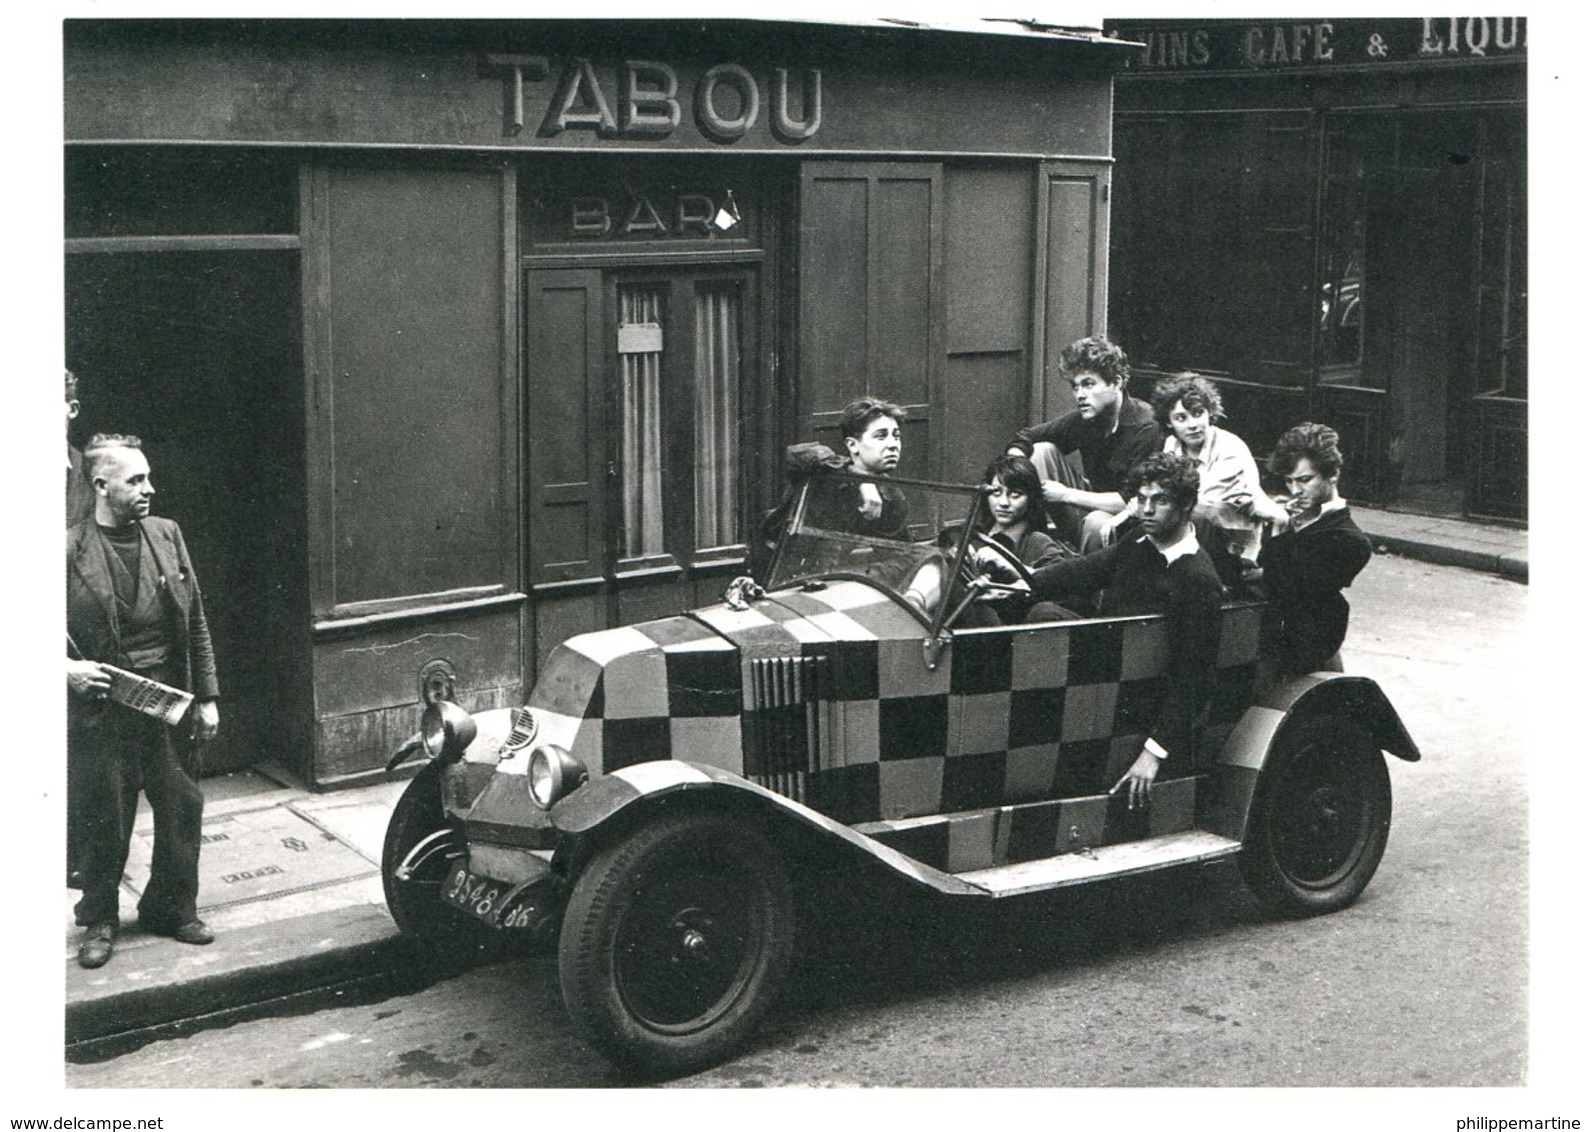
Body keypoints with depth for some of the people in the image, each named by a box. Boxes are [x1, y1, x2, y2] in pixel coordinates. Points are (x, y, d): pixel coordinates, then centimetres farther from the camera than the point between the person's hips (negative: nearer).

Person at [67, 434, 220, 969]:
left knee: (182, 806, 10)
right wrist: (67, 668, -17)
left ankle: (171, 908, 28)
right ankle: (99, 920, 24)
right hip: (104, 706, -4)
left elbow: (196, 623, 9)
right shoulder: (69, 551, -9)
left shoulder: (167, 535, 5)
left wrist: (207, 696, 7)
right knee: (106, 819, 6)